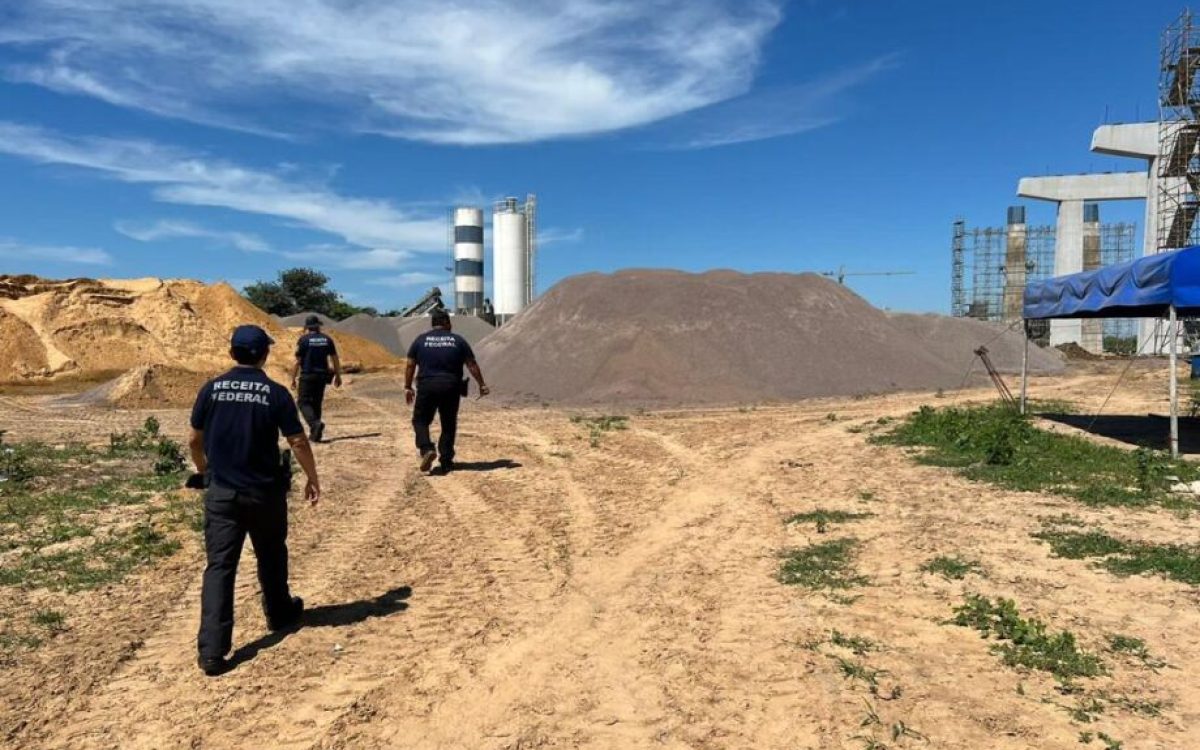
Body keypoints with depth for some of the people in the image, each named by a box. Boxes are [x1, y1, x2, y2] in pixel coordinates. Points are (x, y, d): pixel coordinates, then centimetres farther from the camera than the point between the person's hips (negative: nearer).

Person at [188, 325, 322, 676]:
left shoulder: (211, 389, -1)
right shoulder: (275, 393, -8)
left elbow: (194, 440, 7)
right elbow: (298, 442, -8)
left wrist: (204, 472, 25)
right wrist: (313, 478, 6)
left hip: (221, 491, 1)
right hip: (264, 491, -1)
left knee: (219, 566, 0)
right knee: (271, 557, 21)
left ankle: (212, 651, -6)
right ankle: (279, 613, 41)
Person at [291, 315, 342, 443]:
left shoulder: (303, 339, -6)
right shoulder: (327, 339, 4)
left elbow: (297, 361, -7)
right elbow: (335, 360, 5)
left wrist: (293, 379, 0)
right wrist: (338, 376, 15)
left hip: (307, 376, -4)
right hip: (322, 376, 4)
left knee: (304, 403, 0)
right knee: (317, 403, 13)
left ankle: (315, 423, -25)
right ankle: (314, 433, 15)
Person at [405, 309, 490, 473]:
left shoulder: (421, 340, 7)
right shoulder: (458, 340, 7)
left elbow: (410, 365, 6)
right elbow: (472, 365, 7)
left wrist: (408, 387, 15)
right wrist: (482, 385, 14)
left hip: (427, 387, -1)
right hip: (451, 387, 1)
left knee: (420, 420, 12)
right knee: (449, 425, 11)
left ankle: (427, 449, -12)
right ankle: (446, 463, 12)